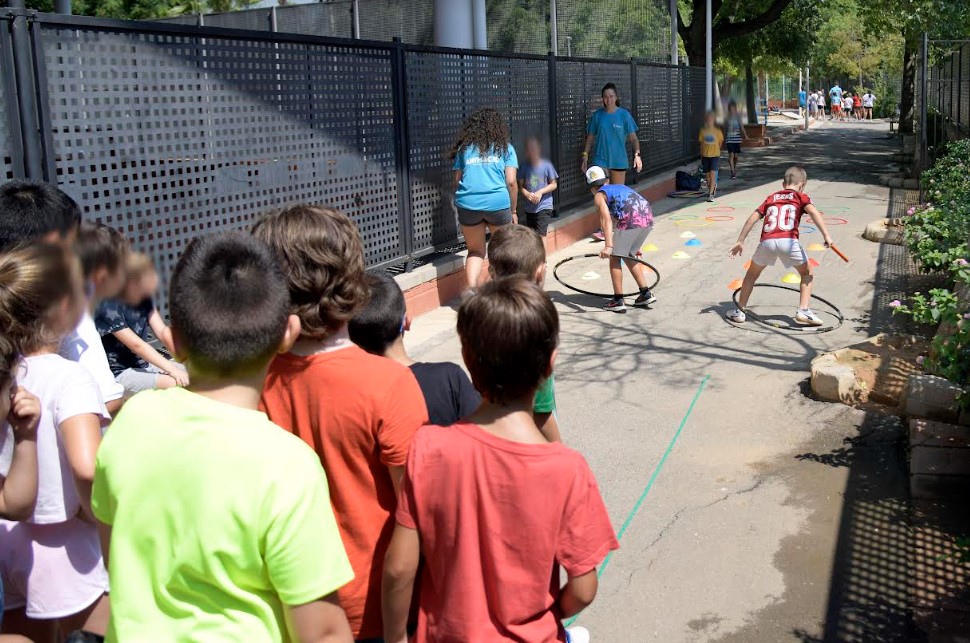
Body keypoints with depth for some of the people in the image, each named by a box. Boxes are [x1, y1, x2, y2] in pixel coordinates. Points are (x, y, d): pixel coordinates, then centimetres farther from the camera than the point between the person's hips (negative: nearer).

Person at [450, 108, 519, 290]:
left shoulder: (464, 148, 16)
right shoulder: (505, 148, 11)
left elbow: (457, 181, 12)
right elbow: (511, 182, 5)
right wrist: (513, 211, 13)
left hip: (468, 203, 2)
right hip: (498, 203, -1)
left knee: (475, 251, 14)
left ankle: (471, 291, -4)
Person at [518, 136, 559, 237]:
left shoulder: (546, 165, -6)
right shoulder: (525, 166, 1)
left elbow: (554, 184, -1)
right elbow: (520, 185, 6)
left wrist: (540, 192, -15)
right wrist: (527, 194, -14)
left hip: (544, 206, -4)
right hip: (529, 207, 4)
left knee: (540, 236, -14)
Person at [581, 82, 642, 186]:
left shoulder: (624, 115, -2)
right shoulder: (597, 115, 2)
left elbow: (633, 138, -4)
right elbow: (590, 138, 10)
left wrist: (637, 155, -18)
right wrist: (585, 156, 4)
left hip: (619, 161, 0)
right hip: (600, 160, 0)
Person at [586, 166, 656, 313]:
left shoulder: (599, 196, 10)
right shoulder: (620, 188, 33)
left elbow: (606, 220, -7)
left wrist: (608, 246, -17)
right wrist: (635, 245, 50)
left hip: (631, 220, -7)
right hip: (648, 218, 7)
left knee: (614, 258, 7)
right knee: (628, 256, 24)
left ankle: (618, 301, 8)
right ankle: (646, 294, 27)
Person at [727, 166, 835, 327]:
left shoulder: (771, 198, 28)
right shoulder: (801, 197, 19)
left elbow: (753, 218, 19)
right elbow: (814, 212, 0)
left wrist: (740, 241, 21)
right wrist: (826, 235, -6)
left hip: (767, 241, 3)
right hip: (788, 241, -3)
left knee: (752, 274, 25)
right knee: (806, 273, 20)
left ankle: (739, 311, 25)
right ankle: (803, 311, 9)